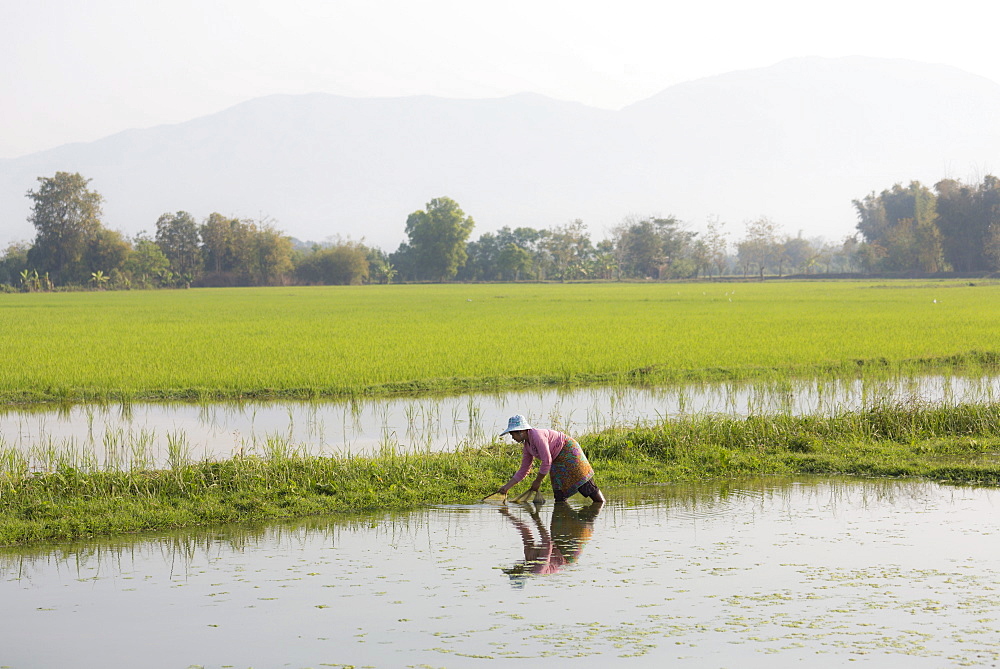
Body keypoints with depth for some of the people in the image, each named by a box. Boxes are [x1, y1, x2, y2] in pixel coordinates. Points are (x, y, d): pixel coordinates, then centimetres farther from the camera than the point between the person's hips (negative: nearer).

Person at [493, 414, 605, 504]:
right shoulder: (526, 446, 6)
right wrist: (506, 487, 8)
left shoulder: (537, 435, -23)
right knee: (559, 497, 0)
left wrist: (537, 481, -14)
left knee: (584, 485, -15)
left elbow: (546, 461, -24)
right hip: (558, 461, 9)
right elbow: (523, 471, 13)